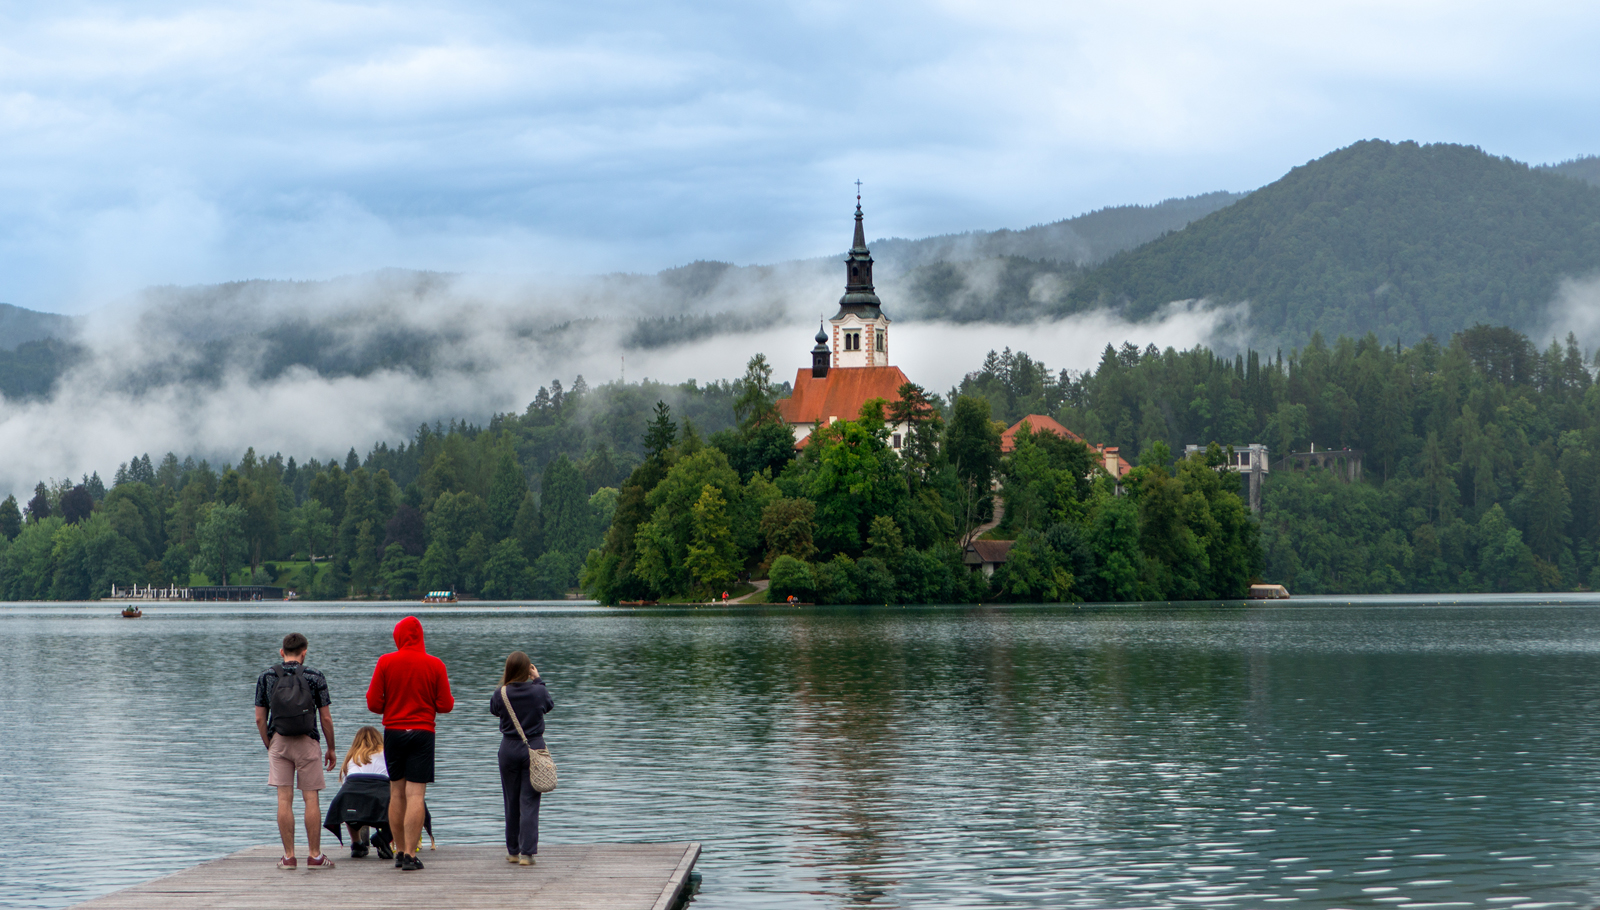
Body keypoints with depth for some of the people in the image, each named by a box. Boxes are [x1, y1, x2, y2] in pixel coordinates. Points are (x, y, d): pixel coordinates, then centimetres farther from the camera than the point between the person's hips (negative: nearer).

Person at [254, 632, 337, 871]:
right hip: (307, 743, -2)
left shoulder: (266, 677, 2)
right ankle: (314, 856, 3)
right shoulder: (315, 677, -3)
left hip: (278, 742, 2)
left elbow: (260, 719, 3)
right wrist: (331, 749, 9)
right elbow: (326, 718, -2)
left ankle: (289, 856, 3)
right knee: (310, 799, 2)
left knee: (284, 799, 2)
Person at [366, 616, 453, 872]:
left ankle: (399, 851, 16)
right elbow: (445, 705, -3)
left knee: (397, 793, 12)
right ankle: (410, 854, -10)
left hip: (393, 731, 2)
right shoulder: (434, 665, -3)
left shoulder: (385, 662, -2)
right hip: (422, 733, -1)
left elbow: (373, 703, -2)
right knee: (415, 794, -4)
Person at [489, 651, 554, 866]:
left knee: (511, 802, 12)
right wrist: (538, 680, 17)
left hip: (509, 749, 1)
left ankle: (513, 851, 19)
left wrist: (504, 683, 13)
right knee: (529, 802, 0)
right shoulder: (538, 691, -9)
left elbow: (493, 709, 12)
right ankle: (527, 853, -7)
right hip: (534, 747, -1)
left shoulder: (502, 693, -9)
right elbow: (549, 704, 12)